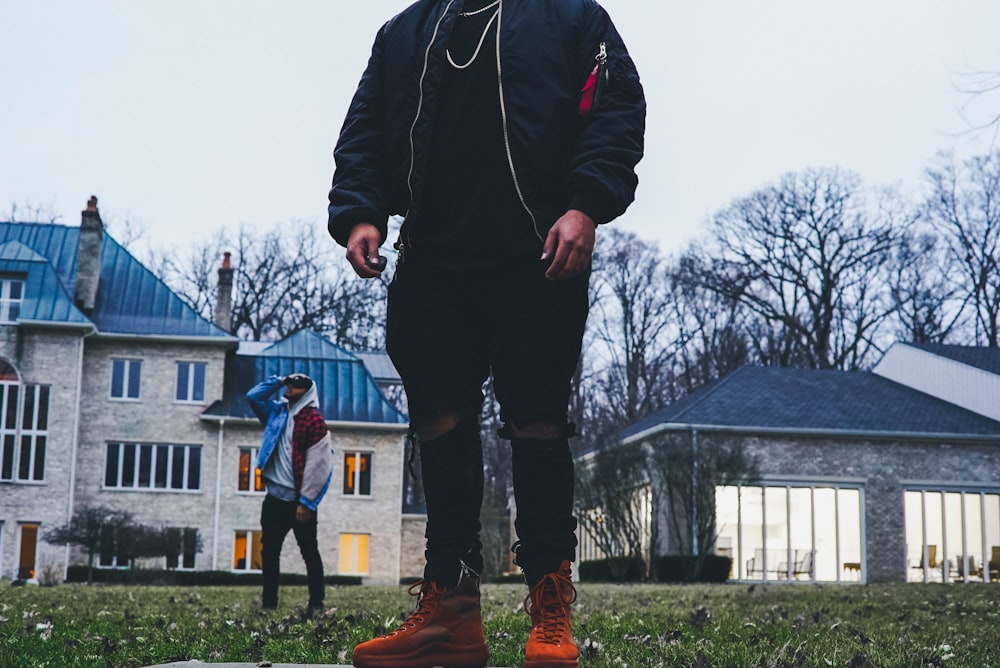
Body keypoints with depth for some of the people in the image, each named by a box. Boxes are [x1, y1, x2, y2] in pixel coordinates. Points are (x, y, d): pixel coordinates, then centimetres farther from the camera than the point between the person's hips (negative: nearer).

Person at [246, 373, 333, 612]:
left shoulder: (314, 420, -9)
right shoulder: (277, 412, 13)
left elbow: (316, 464, -13)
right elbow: (253, 395, 18)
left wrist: (305, 502, -17)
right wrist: (279, 380, 8)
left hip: (300, 501, -7)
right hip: (275, 498, 7)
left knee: (309, 552, 0)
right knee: (269, 551, 8)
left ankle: (316, 603, 5)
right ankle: (269, 600, 13)